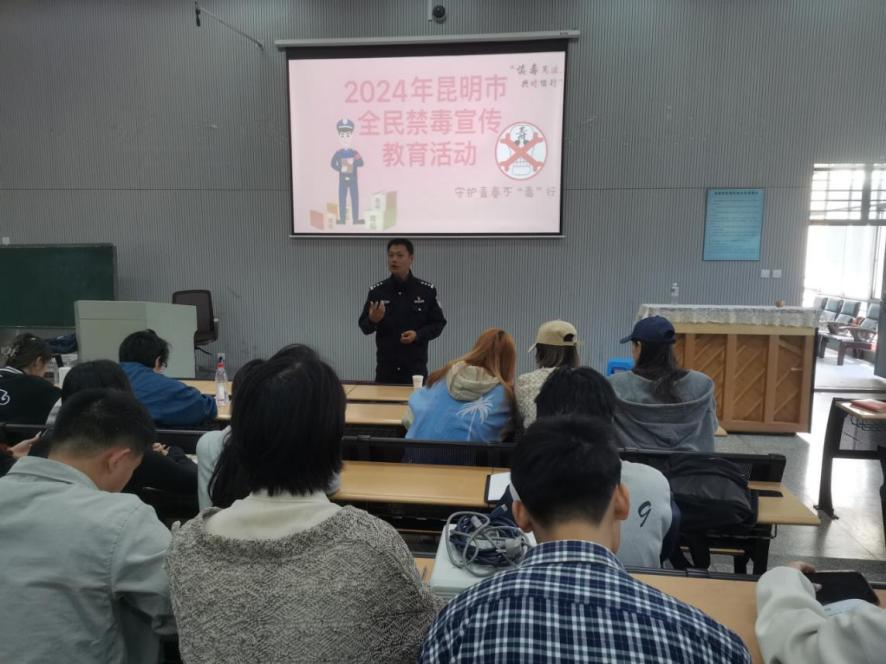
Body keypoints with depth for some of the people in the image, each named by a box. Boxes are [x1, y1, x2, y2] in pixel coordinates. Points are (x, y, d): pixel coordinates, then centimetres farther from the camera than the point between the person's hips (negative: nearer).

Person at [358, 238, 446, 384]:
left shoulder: (427, 290, -1)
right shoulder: (377, 291, 1)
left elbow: (438, 323, 3)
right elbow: (364, 327, 4)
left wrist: (418, 335, -14)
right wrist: (372, 320, -19)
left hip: (416, 367, -1)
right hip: (385, 367, 1)